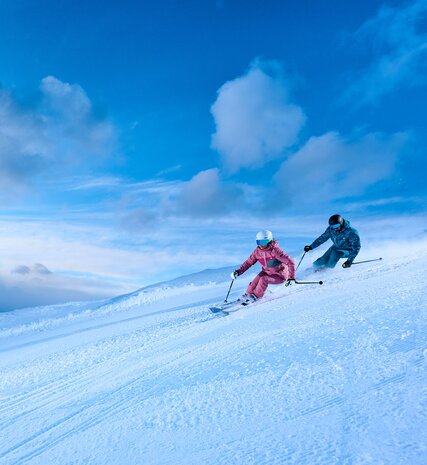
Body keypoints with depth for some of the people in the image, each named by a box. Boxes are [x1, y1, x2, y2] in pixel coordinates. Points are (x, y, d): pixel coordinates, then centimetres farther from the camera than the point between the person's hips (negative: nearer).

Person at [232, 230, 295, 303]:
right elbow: (249, 262, -2)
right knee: (255, 282, -18)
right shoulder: (257, 251, -11)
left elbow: (290, 262, -25)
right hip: (267, 272, 5)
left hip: (280, 275, -5)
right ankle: (248, 294, 9)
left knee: (263, 280, -28)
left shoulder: (275, 251, -29)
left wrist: (291, 277, -27)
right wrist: (238, 271, -15)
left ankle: (256, 296, -5)